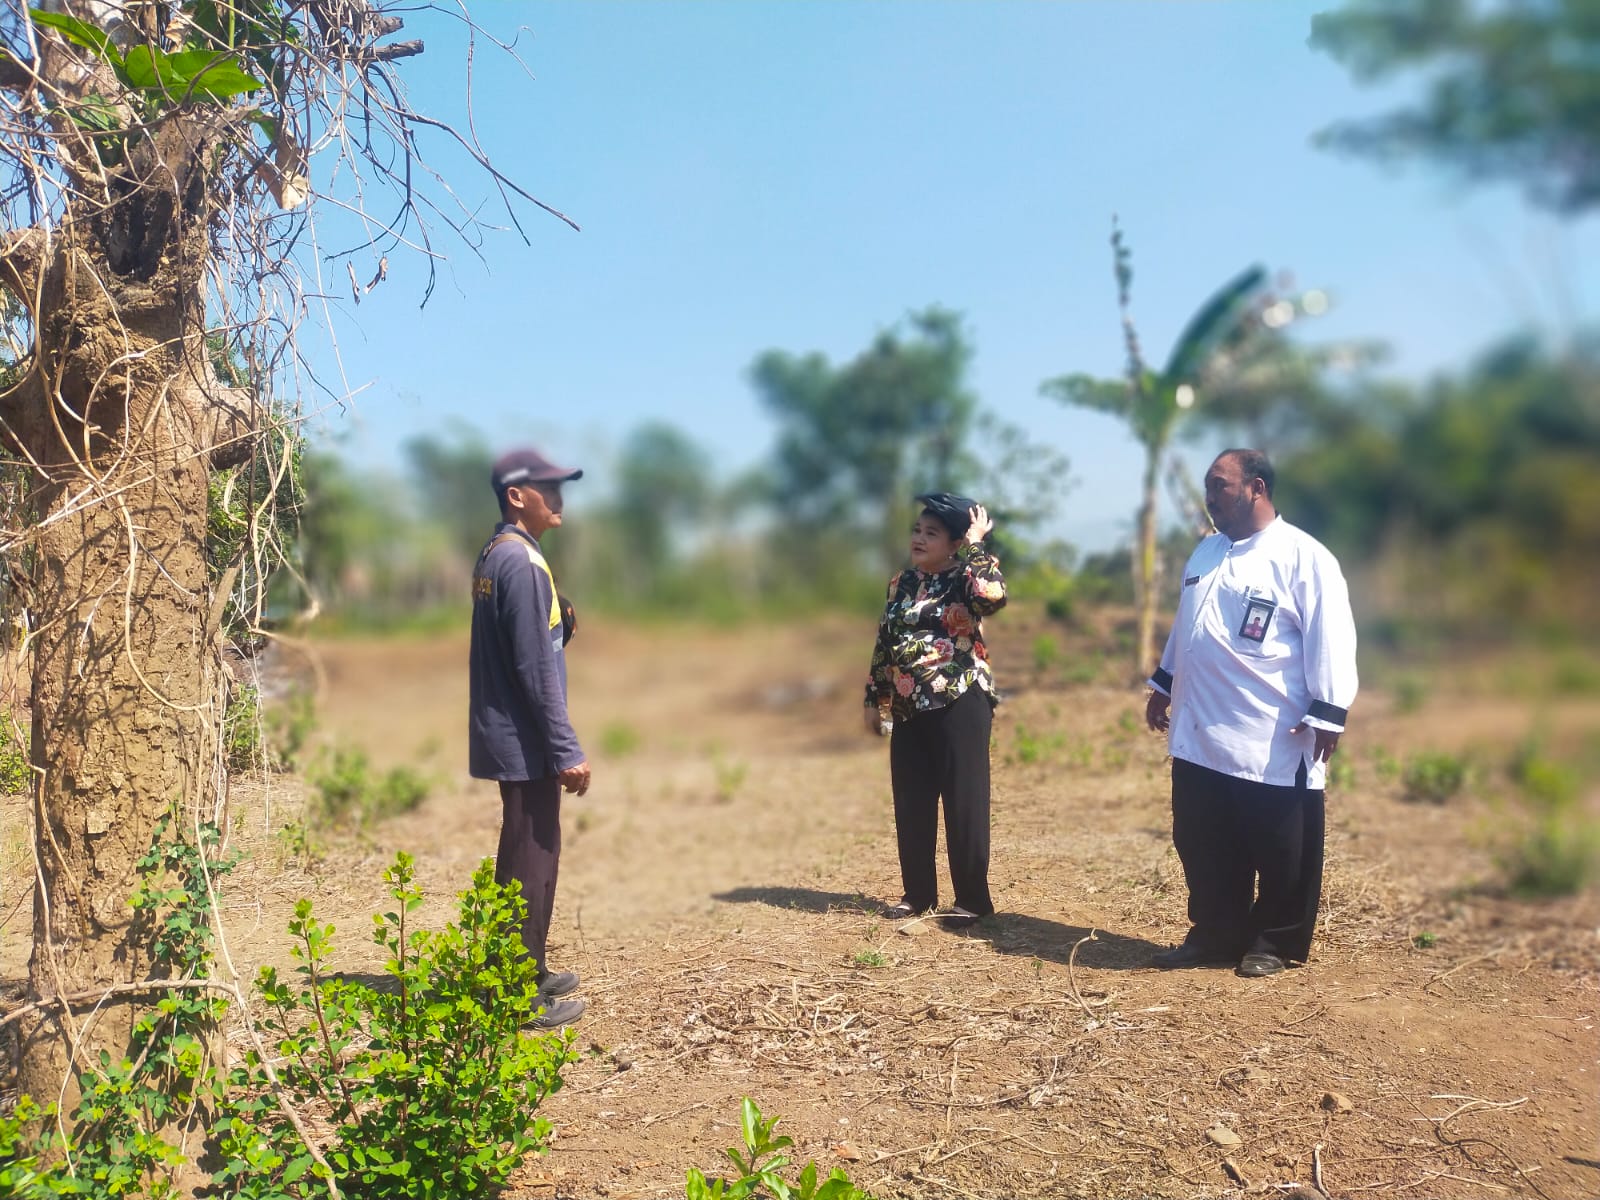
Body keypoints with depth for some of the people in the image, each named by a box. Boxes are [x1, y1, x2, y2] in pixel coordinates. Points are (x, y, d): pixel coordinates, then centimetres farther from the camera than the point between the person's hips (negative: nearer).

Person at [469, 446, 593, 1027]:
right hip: (526, 741, -10)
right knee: (532, 861, -1)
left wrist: (563, 623, 5)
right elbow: (536, 668, -22)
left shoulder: (497, 554, 12)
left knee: (527, 855, 18)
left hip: (509, 735, 10)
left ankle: (528, 971, 31)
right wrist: (568, 751, -20)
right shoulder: (522, 561, -18)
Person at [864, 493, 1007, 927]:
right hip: (909, 708, 6)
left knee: (964, 802, -1)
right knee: (910, 805, 10)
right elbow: (884, 643, 16)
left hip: (960, 703, -6)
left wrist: (975, 545, -20)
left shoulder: (965, 580, -6)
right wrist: (874, 699, 16)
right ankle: (918, 892, 23)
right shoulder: (902, 583, 11)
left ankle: (973, 898, 10)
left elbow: (993, 595, -31)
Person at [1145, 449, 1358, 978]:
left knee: (1282, 855, 7)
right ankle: (1214, 936, 29)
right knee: (1203, 846, 14)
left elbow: (1330, 639, -12)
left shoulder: (1303, 556, -10)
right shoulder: (1206, 552, 13)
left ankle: (1275, 945, 23)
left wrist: (1327, 712, -16)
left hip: (1273, 743, -7)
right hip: (1199, 736, 7)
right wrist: (1163, 685, 24)